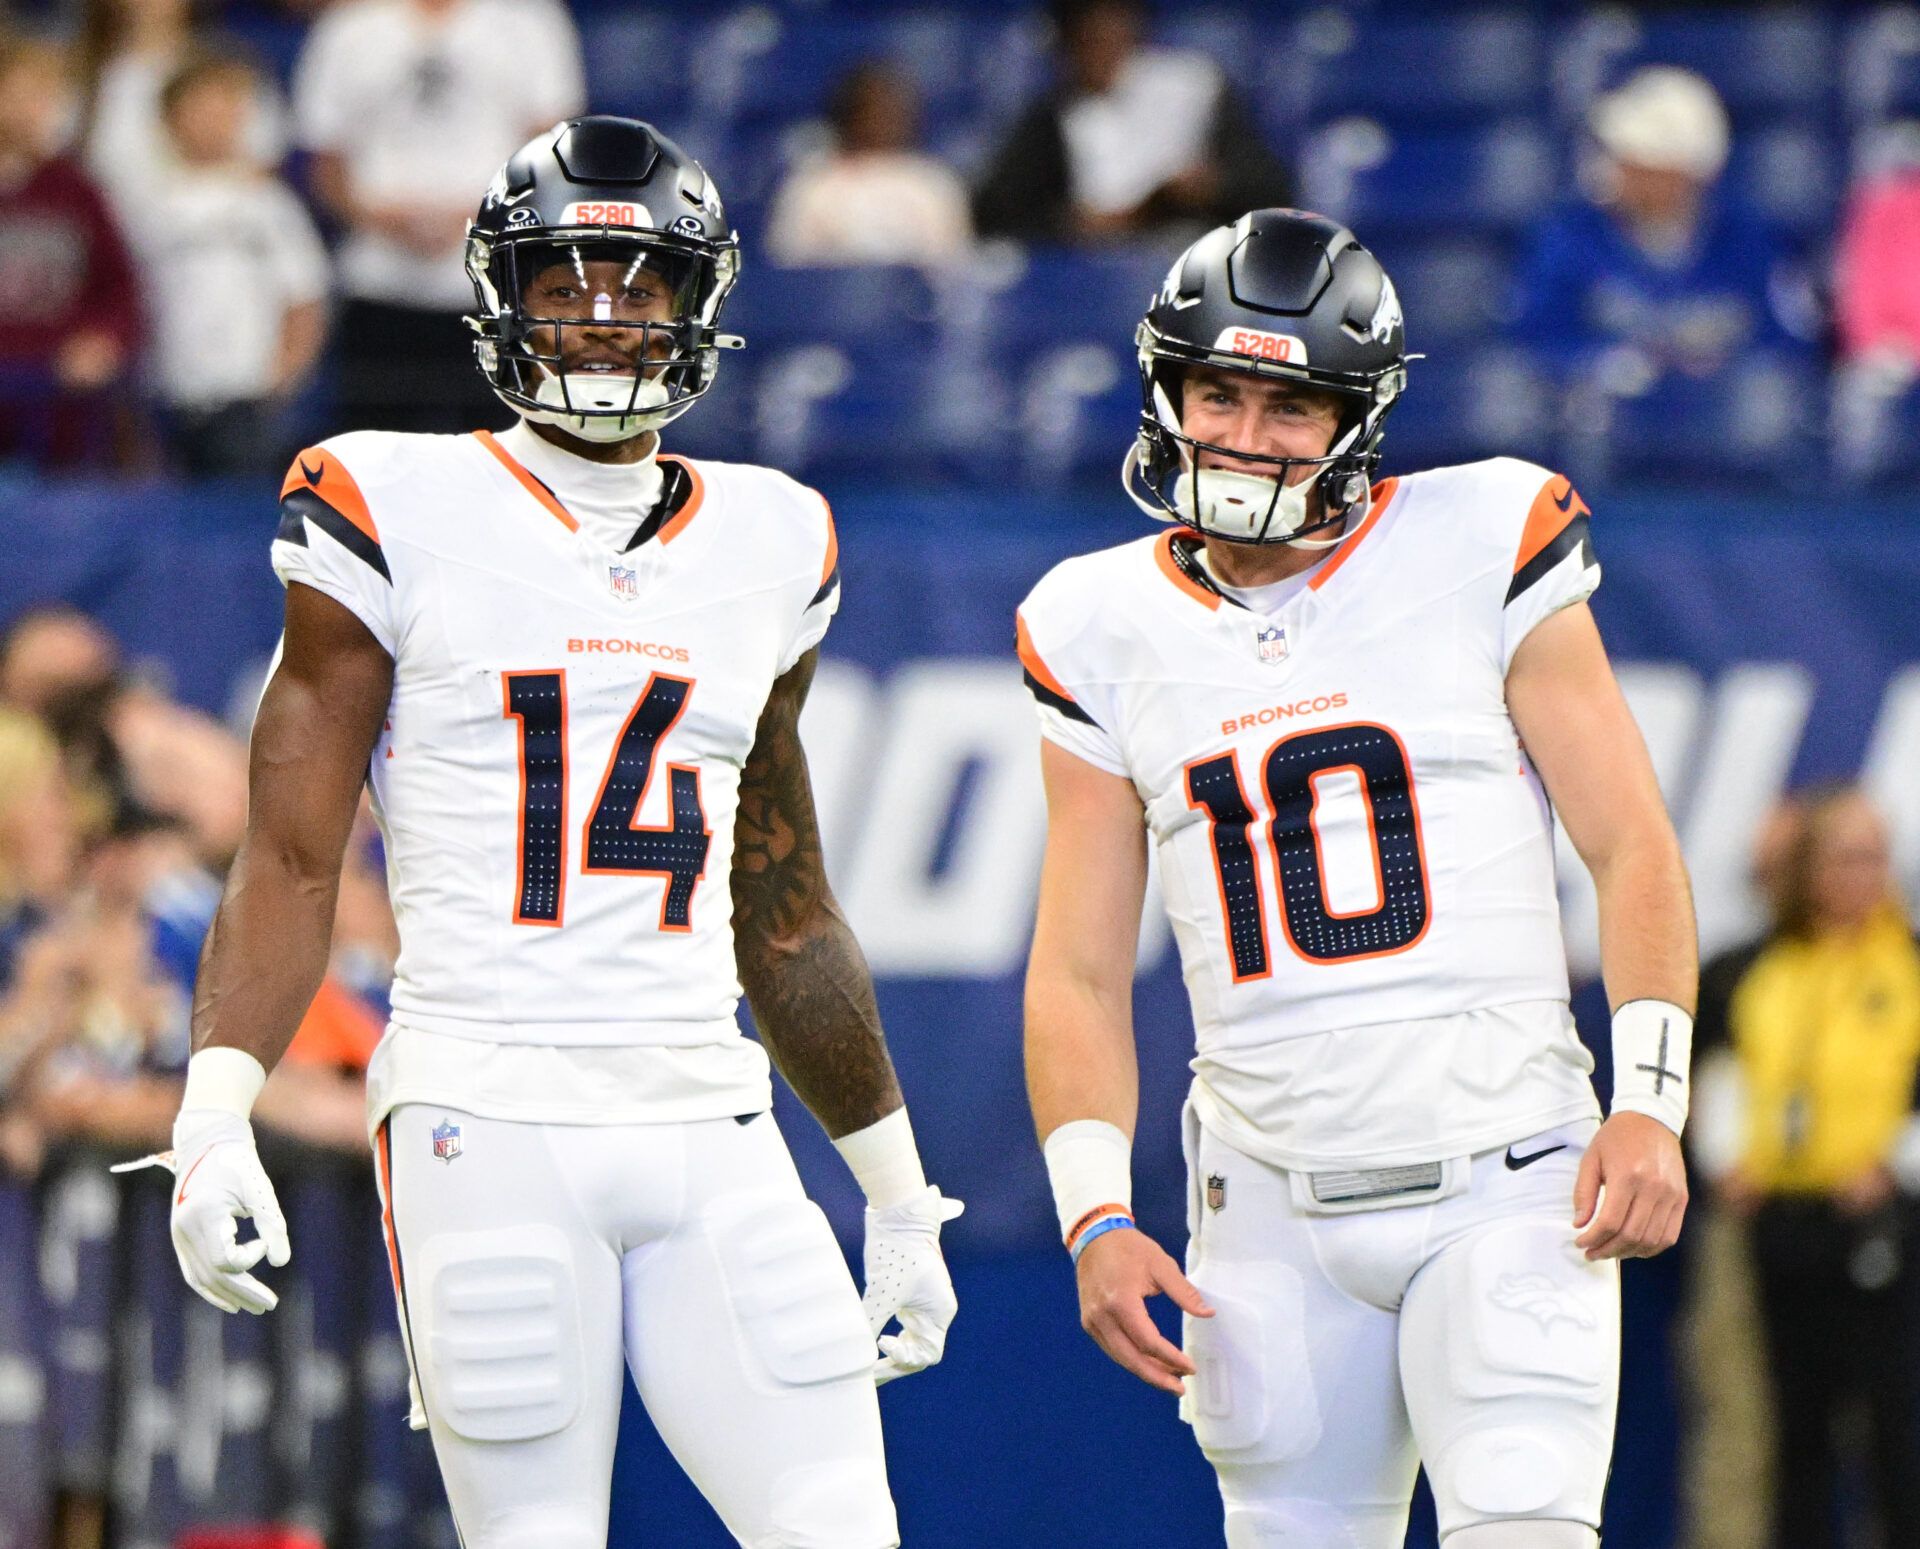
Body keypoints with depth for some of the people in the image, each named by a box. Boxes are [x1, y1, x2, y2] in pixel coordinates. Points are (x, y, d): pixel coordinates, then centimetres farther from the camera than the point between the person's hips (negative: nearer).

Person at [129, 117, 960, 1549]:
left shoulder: (765, 545, 15)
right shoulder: (400, 516, 1)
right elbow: (292, 861, -2)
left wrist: (898, 1191, 23)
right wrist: (216, 1110, -15)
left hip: (709, 1130, 4)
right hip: (491, 1122, -4)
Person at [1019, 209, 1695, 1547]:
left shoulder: (1479, 554, 0)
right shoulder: (1109, 635, 8)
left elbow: (1632, 849, 1)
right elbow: (1079, 973, 9)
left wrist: (1650, 1103, -11)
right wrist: (1096, 1219, -4)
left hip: (1503, 1181, -3)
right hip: (1276, 1215, 3)